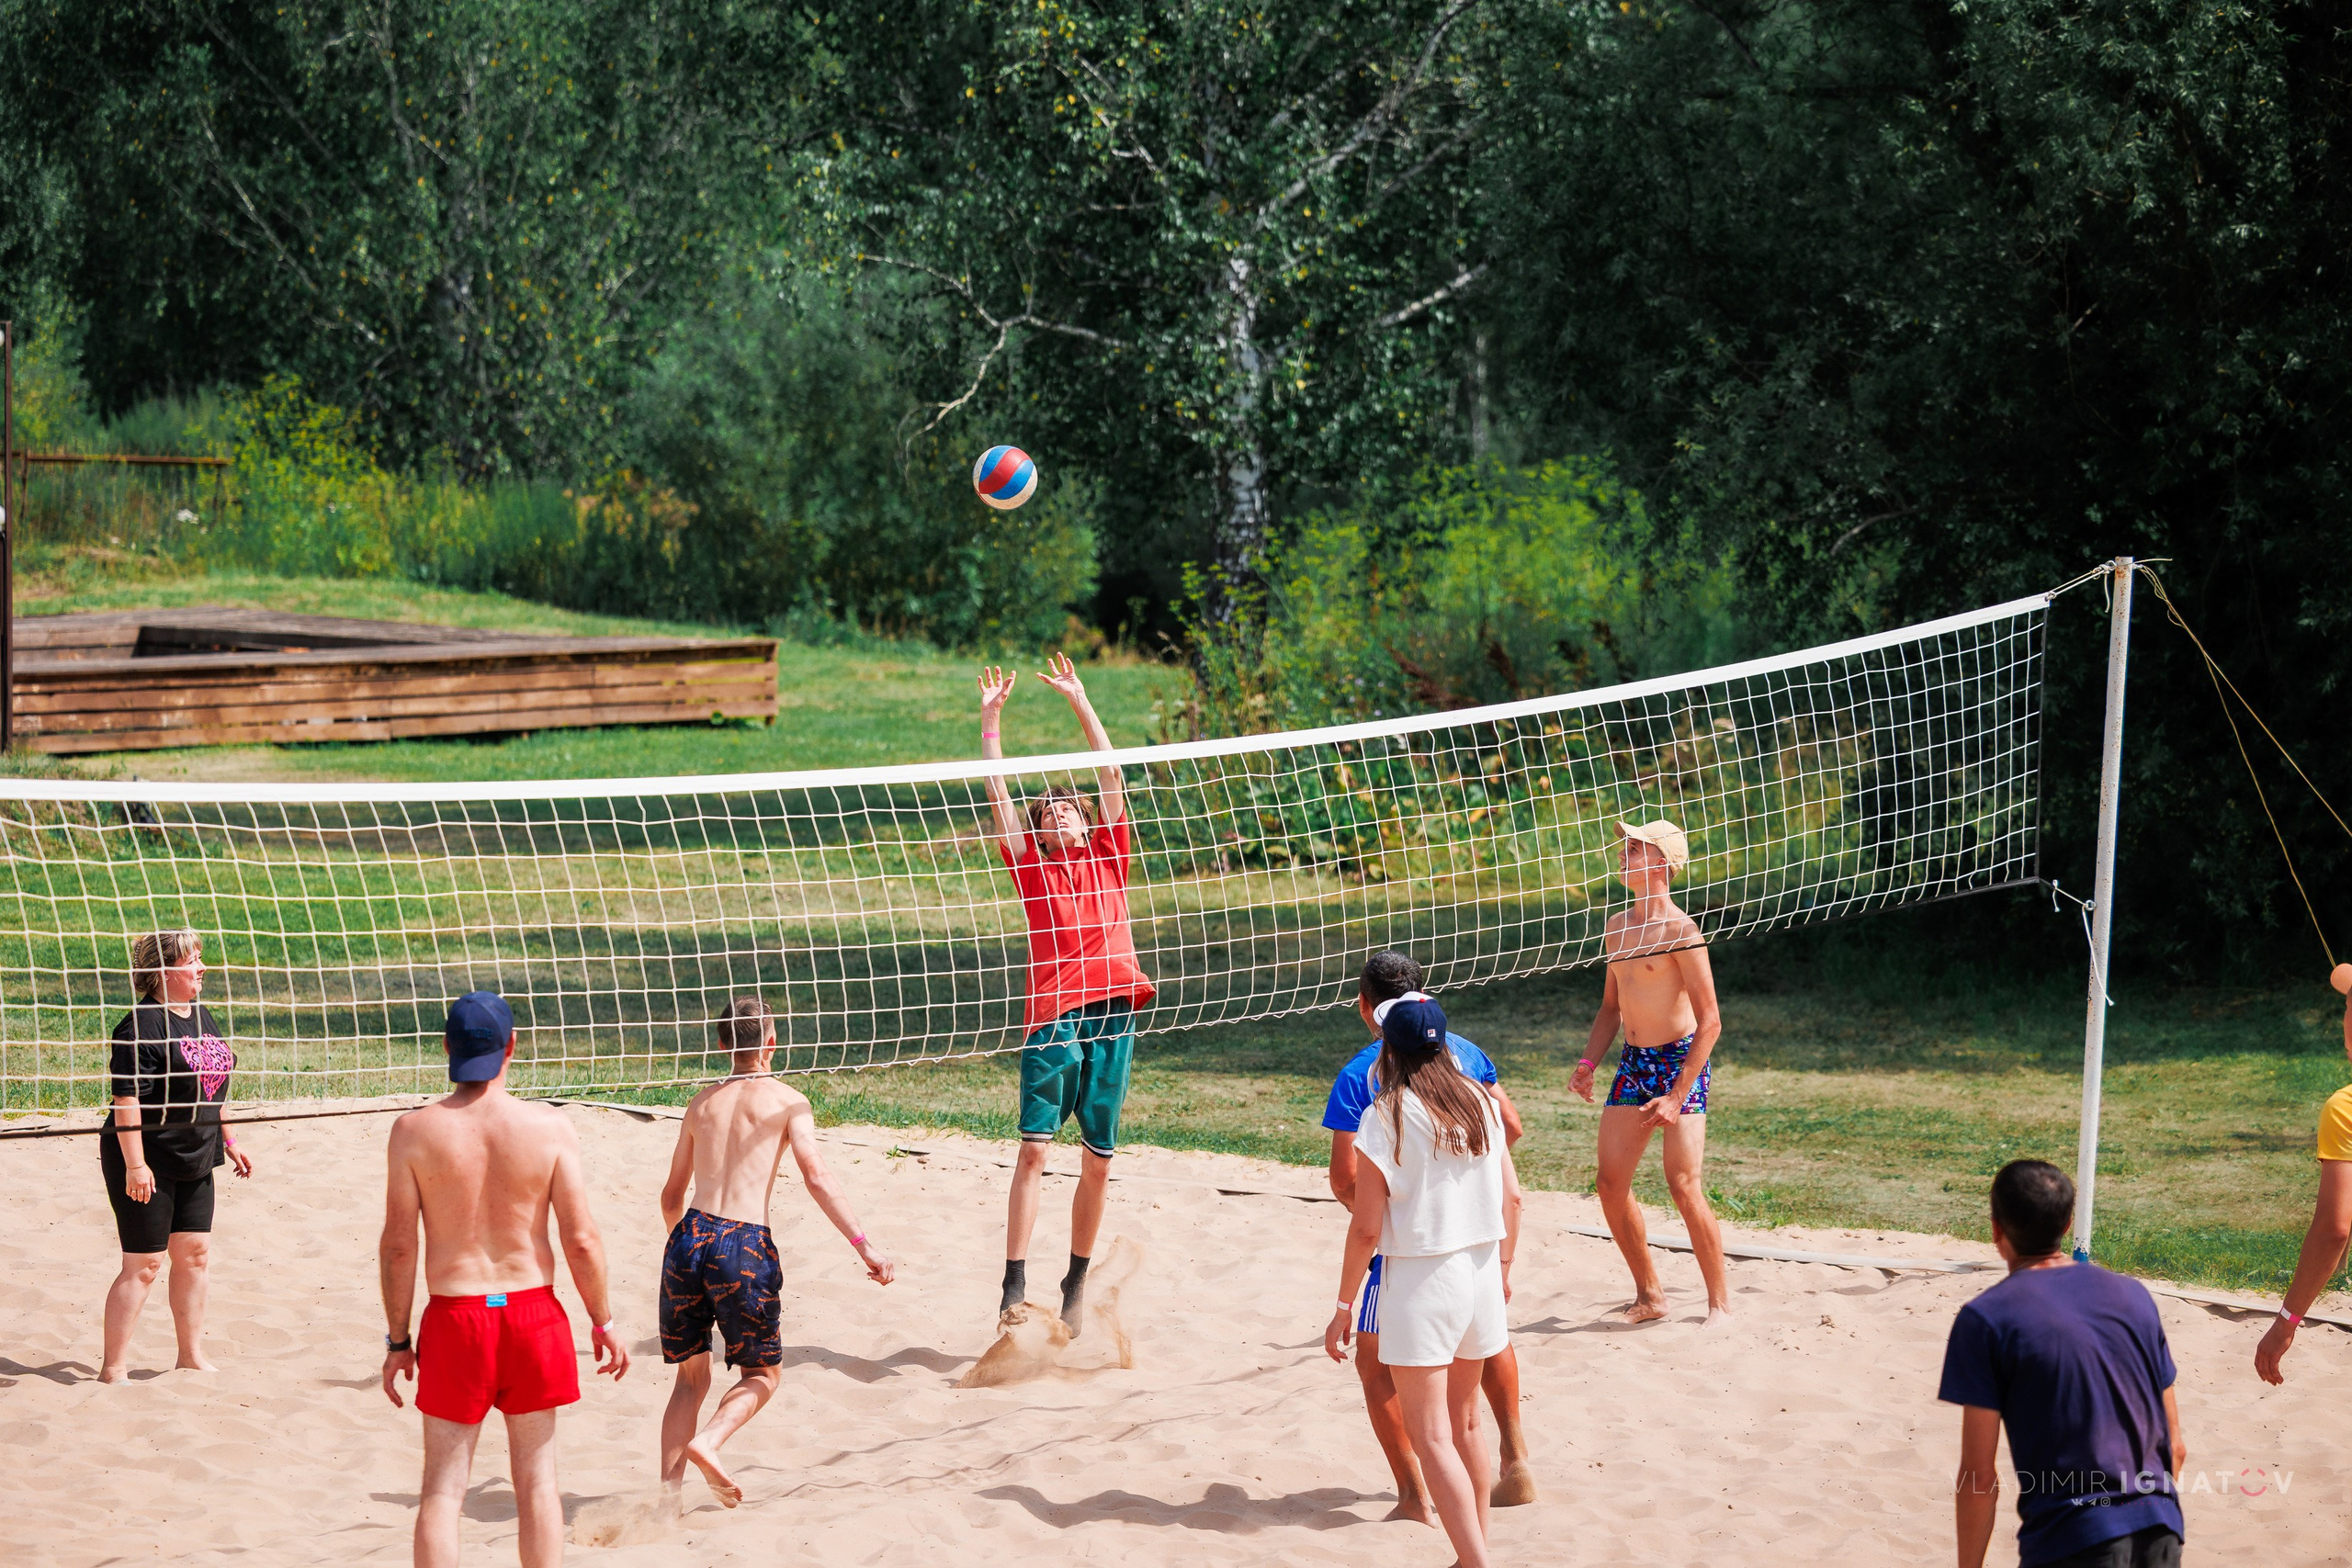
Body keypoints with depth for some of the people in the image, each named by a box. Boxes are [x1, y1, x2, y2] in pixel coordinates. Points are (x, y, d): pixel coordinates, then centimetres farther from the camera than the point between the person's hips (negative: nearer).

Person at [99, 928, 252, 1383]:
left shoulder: (202, 1017, 10)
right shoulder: (142, 1025, -17)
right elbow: (127, 1097, -21)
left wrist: (228, 1141, 22)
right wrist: (135, 1164, -24)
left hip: (193, 1161, 8)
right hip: (148, 1164, -8)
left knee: (195, 1254, 11)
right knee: (144, 1264, -6)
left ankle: (191, 1356, 23)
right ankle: (113, 1367, 1)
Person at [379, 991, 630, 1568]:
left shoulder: (415, 1131, -8)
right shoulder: (549, 1127, -7)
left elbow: (398, 1246, -5)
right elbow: (581, 1239, -7)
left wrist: (397, 1340, 5)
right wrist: (603, 1321, 7)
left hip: (455, 1316, -1)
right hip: (533, 1309, 1)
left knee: (443, 1488, 6)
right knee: (537, 1481, 12)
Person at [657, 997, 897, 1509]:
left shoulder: (701, 1103, 18)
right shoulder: (787, 1102, 5)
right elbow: (817, 1178, -8)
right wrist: (864, 1244, -10)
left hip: (690, 1237, 4)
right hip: (745, 1246, -4)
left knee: (691, 1375, 17)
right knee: (763, 1373, 14)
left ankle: (669, 1486, 6)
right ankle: (709, 1441, -12)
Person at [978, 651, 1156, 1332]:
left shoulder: (1108, 857, 15)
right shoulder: (1032, 867, 11)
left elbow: (1110, 773, 11)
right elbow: (997, 795, 6)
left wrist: (1080, 701, 10)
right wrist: (990, 720, 3)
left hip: (1112, 1008, 2)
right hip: (1052, 1013, -2)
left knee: (1097, 1160, 6)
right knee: (1034, 1146, -11)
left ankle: (1077, 1280, 19)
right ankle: (1015, 1283, -14)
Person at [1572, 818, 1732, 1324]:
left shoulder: (1679, 931, -14)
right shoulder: (1617, 927, 10)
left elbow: (1710, 1022, -15)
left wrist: (1678, 1097, -20)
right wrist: (1589, 1063, 7)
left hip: (1680, 1060, -7)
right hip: (1632, 1064, 7)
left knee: (1684, 1186, -13)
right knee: (1611, 1185, 2)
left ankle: (1720, 1303, -2)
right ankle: (1649, 1296, 16)